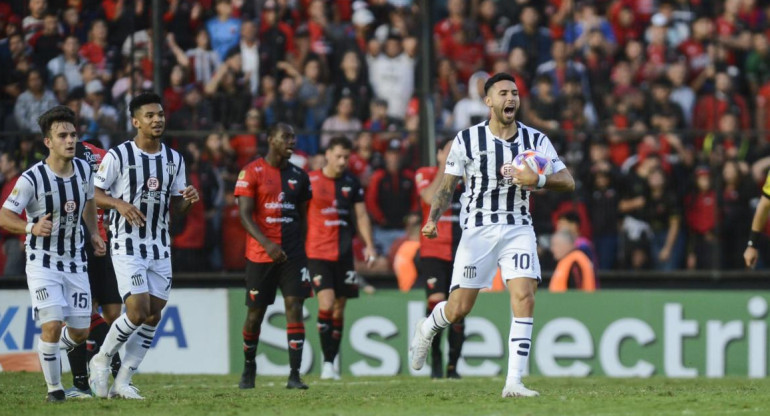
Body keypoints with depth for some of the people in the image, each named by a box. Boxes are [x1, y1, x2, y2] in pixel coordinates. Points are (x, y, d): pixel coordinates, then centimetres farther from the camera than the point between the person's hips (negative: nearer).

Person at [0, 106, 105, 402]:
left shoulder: (84, 169, -1)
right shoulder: (32, 179, -18)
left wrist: (94, 234, 10)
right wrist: (33, 228, -32)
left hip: (75, 263, 5)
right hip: (43, 264, -5)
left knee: (80, 332, 7)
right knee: (52, 326, -18)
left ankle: (53, 351, 42)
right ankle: (54, 387, 2)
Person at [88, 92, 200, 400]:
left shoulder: (174, 160, 9)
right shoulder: (118, 156, -8)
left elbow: (175, 209, 14)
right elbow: (94, 194, -4)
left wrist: (188, 199, -8)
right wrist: (119, 204, -22)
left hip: (160, 247, 6)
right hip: (127, 245, -6)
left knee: (153, 315, 2)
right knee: (138, 311, -16)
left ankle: (122, 382, 10)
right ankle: (101, 361, 8)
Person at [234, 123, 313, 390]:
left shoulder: (298, 176, 10)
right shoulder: (252, 173, -5)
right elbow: (245, 215, -11)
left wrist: (300, 249, 9)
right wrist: (268, 244, -23)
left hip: (293, 254, 3)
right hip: (260, 255, -3)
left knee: (295, 306, -10)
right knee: (256, 311, 6)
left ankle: (295, 374, -12)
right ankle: (249, 366, 28)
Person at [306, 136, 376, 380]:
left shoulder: (352, 183, 8)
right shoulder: (310, 181, -2)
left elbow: (361, 216, 14)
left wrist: (369, 245, 3)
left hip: (344, 254, 4)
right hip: (317, 252, -4)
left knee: (339, 308, 6)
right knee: (326, 304, -17)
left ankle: (332, 362, 15)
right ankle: (327, 363, -14)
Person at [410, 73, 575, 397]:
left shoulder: (536, 140, 2)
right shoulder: (467, 139, -1)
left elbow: (567, 182, -2)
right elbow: (447, 186, 7)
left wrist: (538, 180, -21)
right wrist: (433, 219, -9)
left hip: (518, 229, 1)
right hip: (478, 228, -1)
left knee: (524, 298, -17)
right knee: (459, 308, -2)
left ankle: (514, 382, -15)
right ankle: (427, 329, 35)